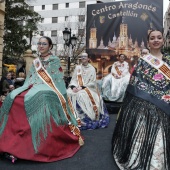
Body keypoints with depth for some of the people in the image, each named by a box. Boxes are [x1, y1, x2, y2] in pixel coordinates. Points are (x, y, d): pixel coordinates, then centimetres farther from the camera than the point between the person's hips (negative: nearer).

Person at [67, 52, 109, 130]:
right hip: (76, 87, 3)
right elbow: (73, 79, 8)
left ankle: (84, 120, -22)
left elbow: (92, 83, -4)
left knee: (82, 95, -33)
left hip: (88, 88, -3)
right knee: (69, 93, -25)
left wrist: (82, 87, -16)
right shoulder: (77, 67, 13)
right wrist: (73, 87, -12)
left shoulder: (92, 69, 3)